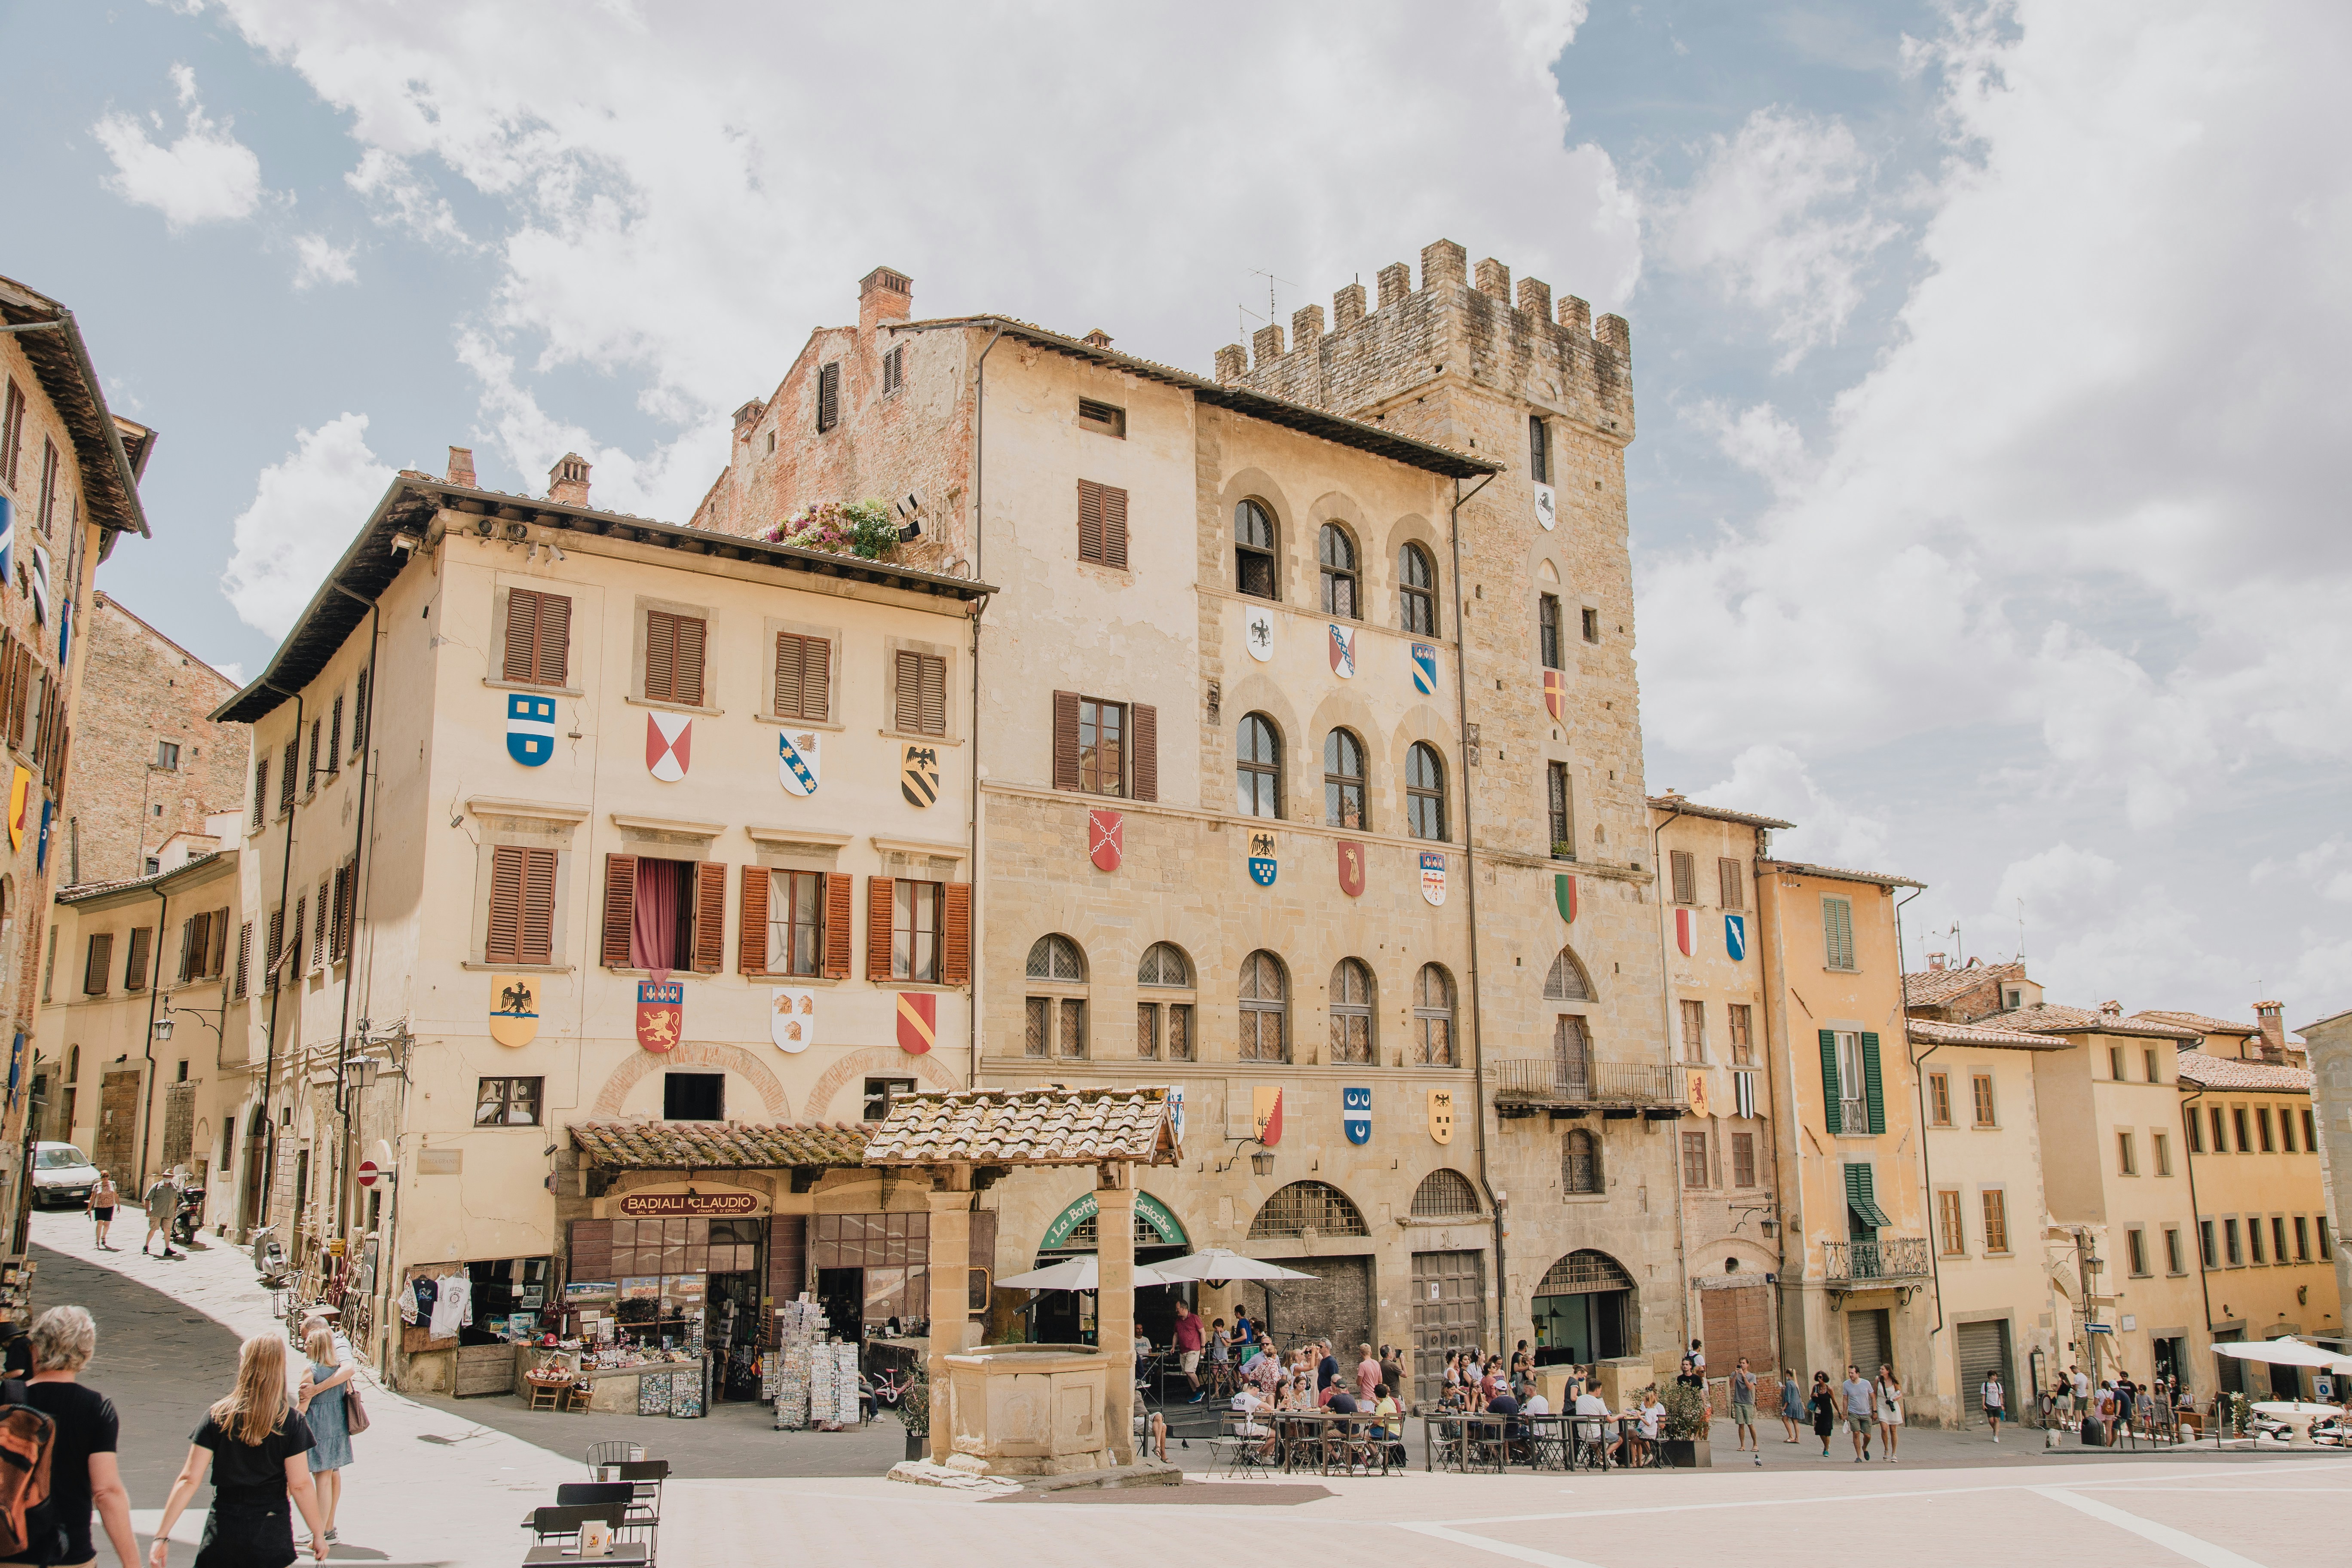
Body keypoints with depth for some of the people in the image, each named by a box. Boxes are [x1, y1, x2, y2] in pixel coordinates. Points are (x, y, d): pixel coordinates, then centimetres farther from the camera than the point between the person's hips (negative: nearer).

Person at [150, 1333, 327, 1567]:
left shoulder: (216, 1416, -4)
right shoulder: (291, 1422, -8)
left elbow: (189, 1480, -6)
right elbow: (300, 1485, -8)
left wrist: (162, 1536, -1)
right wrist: (319, 1534, 2)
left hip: (223, 1532, 1)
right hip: (271, 1536, -1)